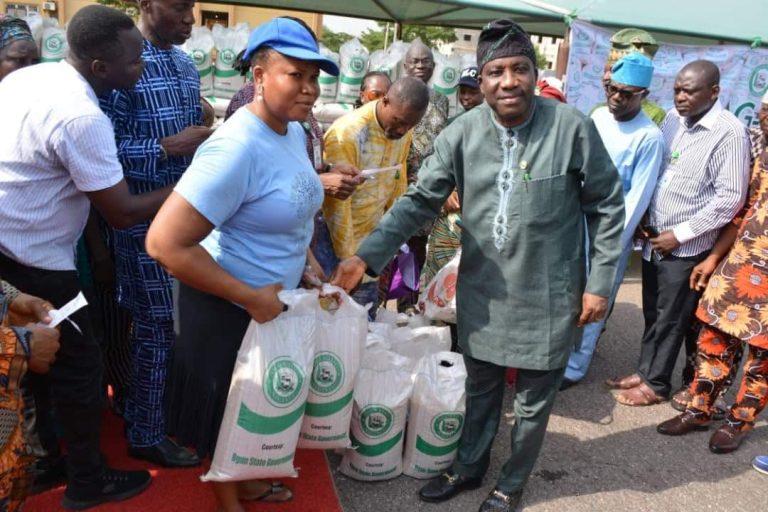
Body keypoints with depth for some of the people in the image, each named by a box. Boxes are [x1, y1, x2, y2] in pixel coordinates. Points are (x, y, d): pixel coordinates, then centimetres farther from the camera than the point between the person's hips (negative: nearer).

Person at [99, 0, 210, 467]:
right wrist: (169, 147, -23)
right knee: (157, 325, 2)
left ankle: (170, 405, 37)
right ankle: (146, 434, 21)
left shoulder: (186, 65, 12)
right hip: (145, 217, -7)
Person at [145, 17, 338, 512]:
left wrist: (310, 263, 7)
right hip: (230, 308, -8)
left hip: (275, 300, 8)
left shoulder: (294, 130, -1)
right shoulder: (237, 148, -29)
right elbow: (164, 243, -32)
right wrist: (250, 298, -25)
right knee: (227, 408, 16)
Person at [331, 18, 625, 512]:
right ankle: (469, 466, 46)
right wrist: (366, 256, -12)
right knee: (480, 388, 21)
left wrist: (599, 282, -6)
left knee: (534, 400, 15)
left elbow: (607, 206, -4)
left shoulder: (572, 127, -14)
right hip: (481, 289, 3)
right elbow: (420, 200, -3)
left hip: (547, 293, -2)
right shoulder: (462, 133, -7)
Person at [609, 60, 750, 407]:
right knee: (652, 312, 17)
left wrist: (680, 233, -15)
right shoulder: (672, 119, 5)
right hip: (654, 238, 6)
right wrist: (643, 219, 4)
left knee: (671, 318, 8)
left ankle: (656, 384, 24)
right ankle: (645, 371, 33)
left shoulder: (729, 133, -14)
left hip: (687, 247, -6)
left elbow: (730, 198, -16)